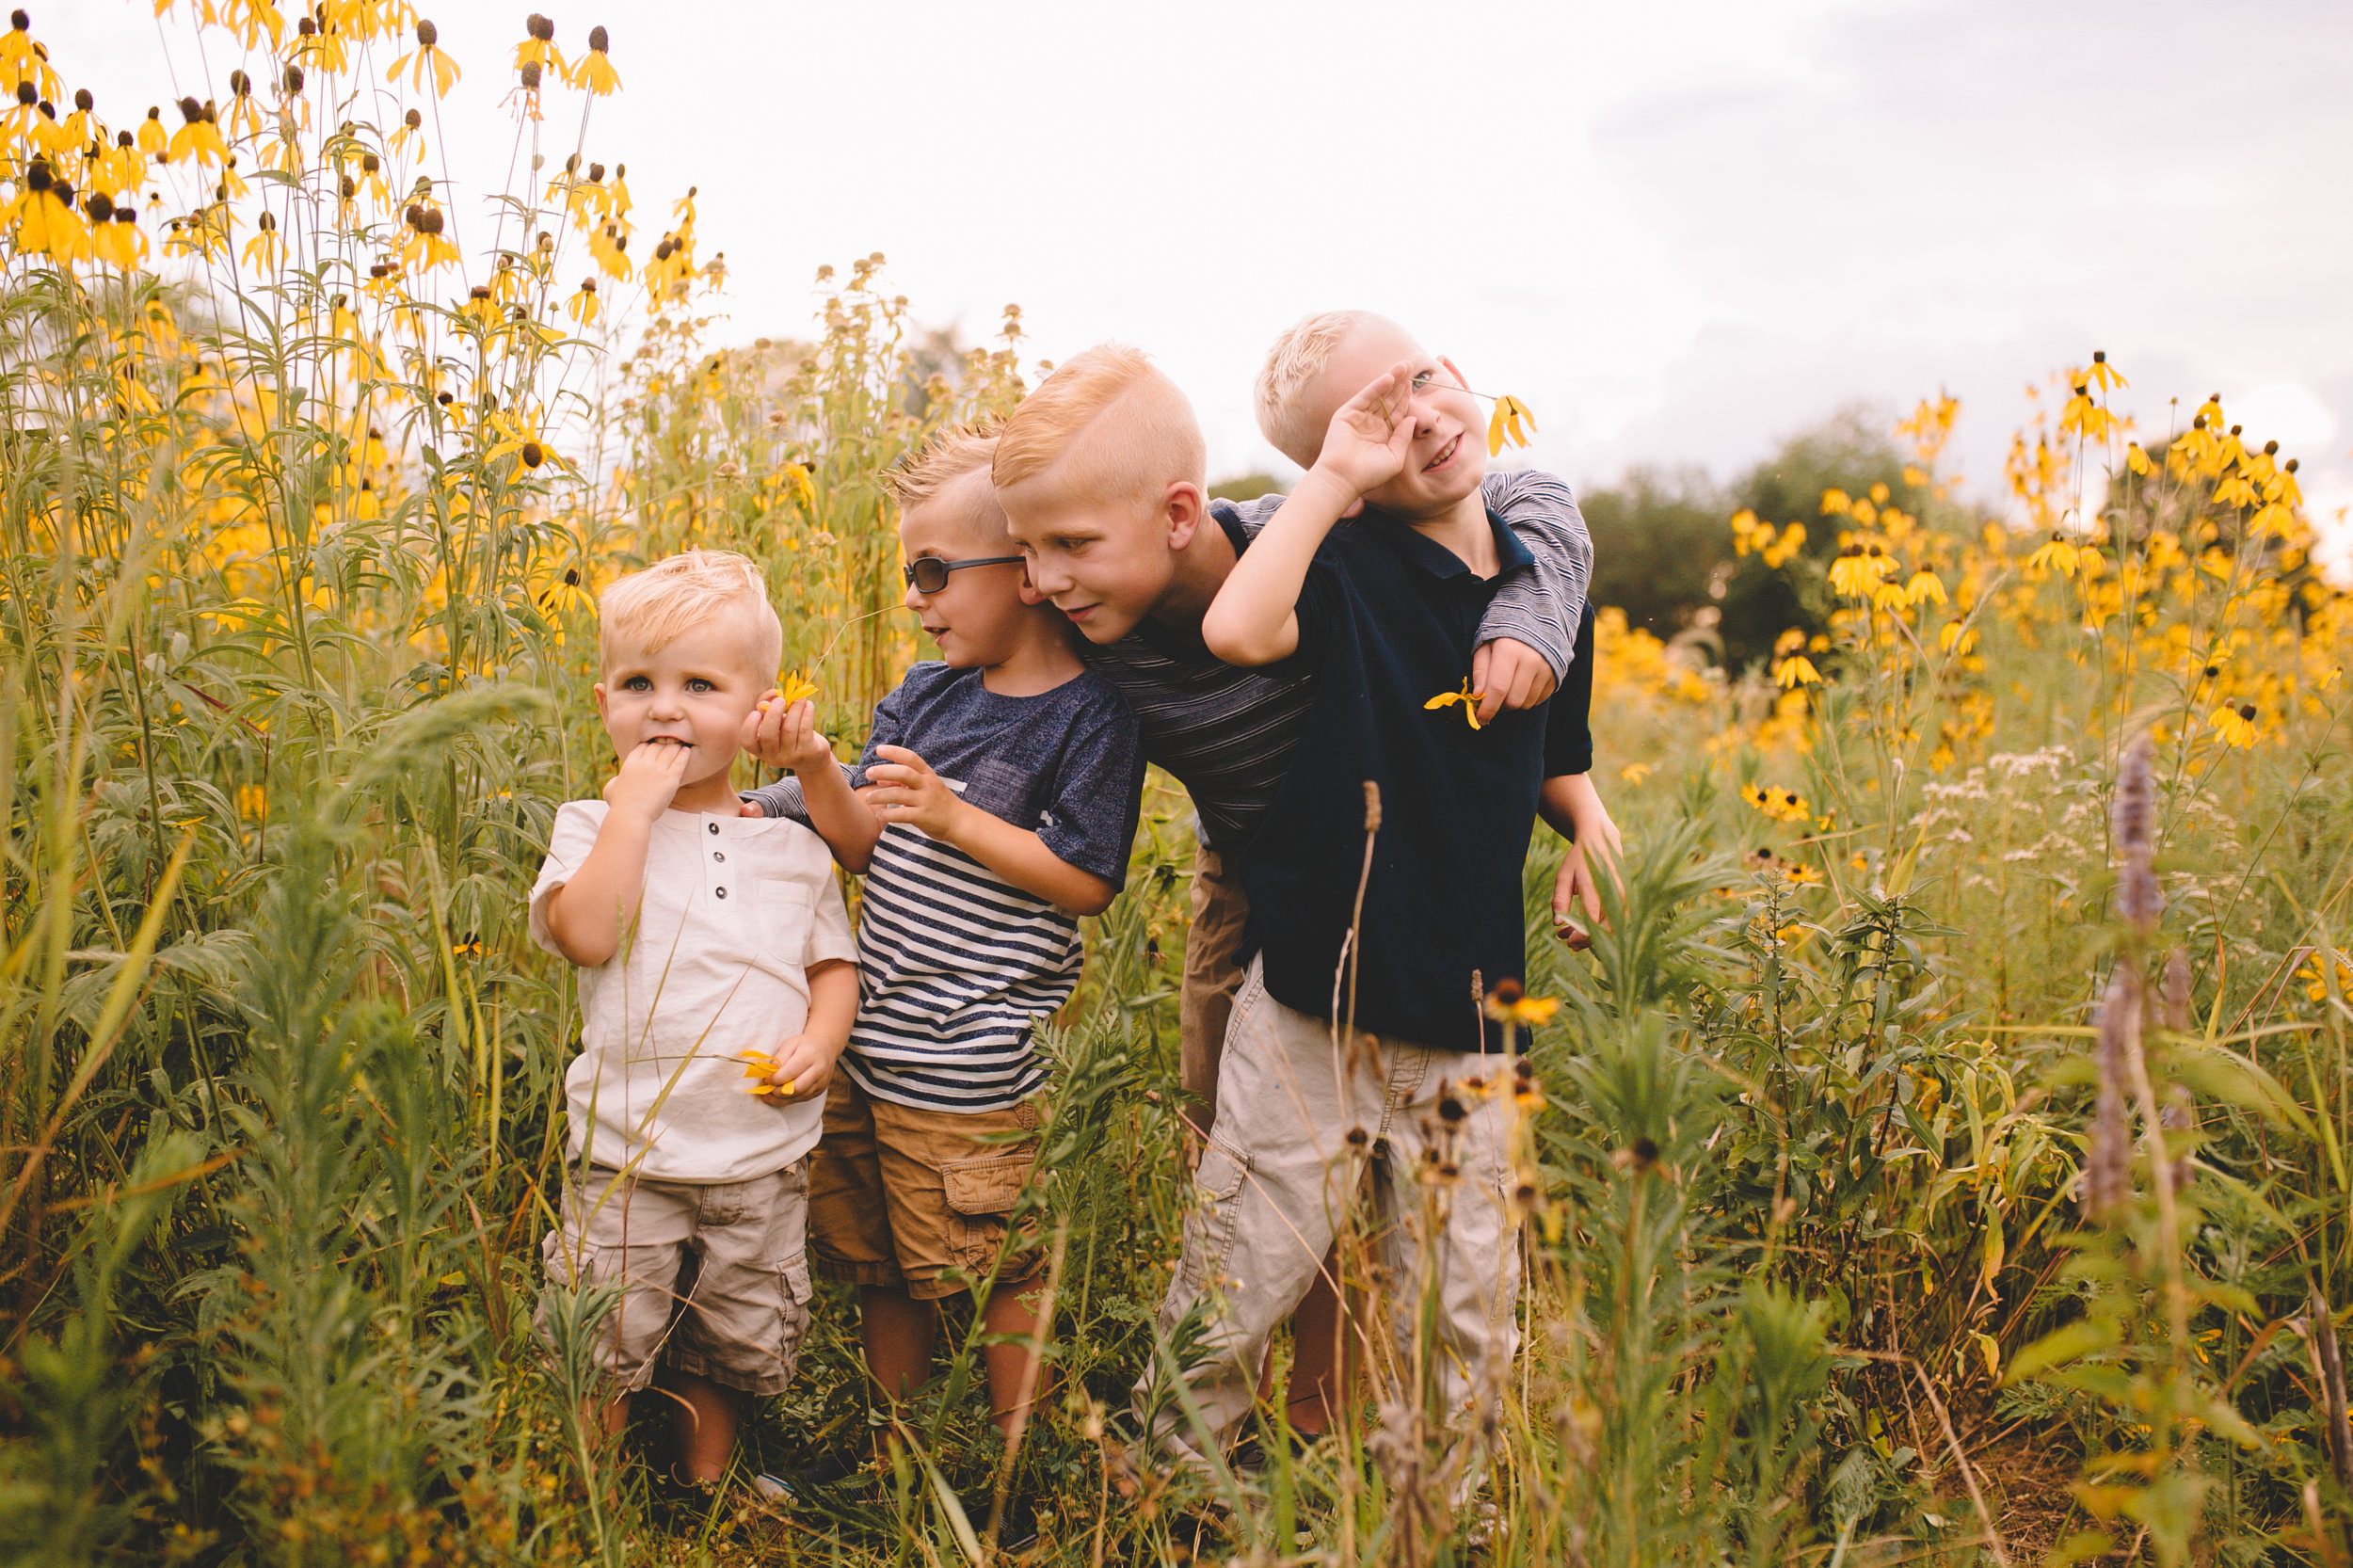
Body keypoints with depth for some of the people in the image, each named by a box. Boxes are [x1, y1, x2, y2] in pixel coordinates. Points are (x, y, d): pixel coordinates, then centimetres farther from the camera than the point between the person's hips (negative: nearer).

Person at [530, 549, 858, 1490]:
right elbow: (586, 936, -20)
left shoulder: (792, 847, 7)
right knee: (597, 1363, 2)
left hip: (763, 1163, 3)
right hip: (626, 1161, -2)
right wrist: (635, 803, -19)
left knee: (730, 1358, 17)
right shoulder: (592, 827, -2)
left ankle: (706, 1494, 40)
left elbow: (834, 965, 12)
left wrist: (821, 1041, -8)